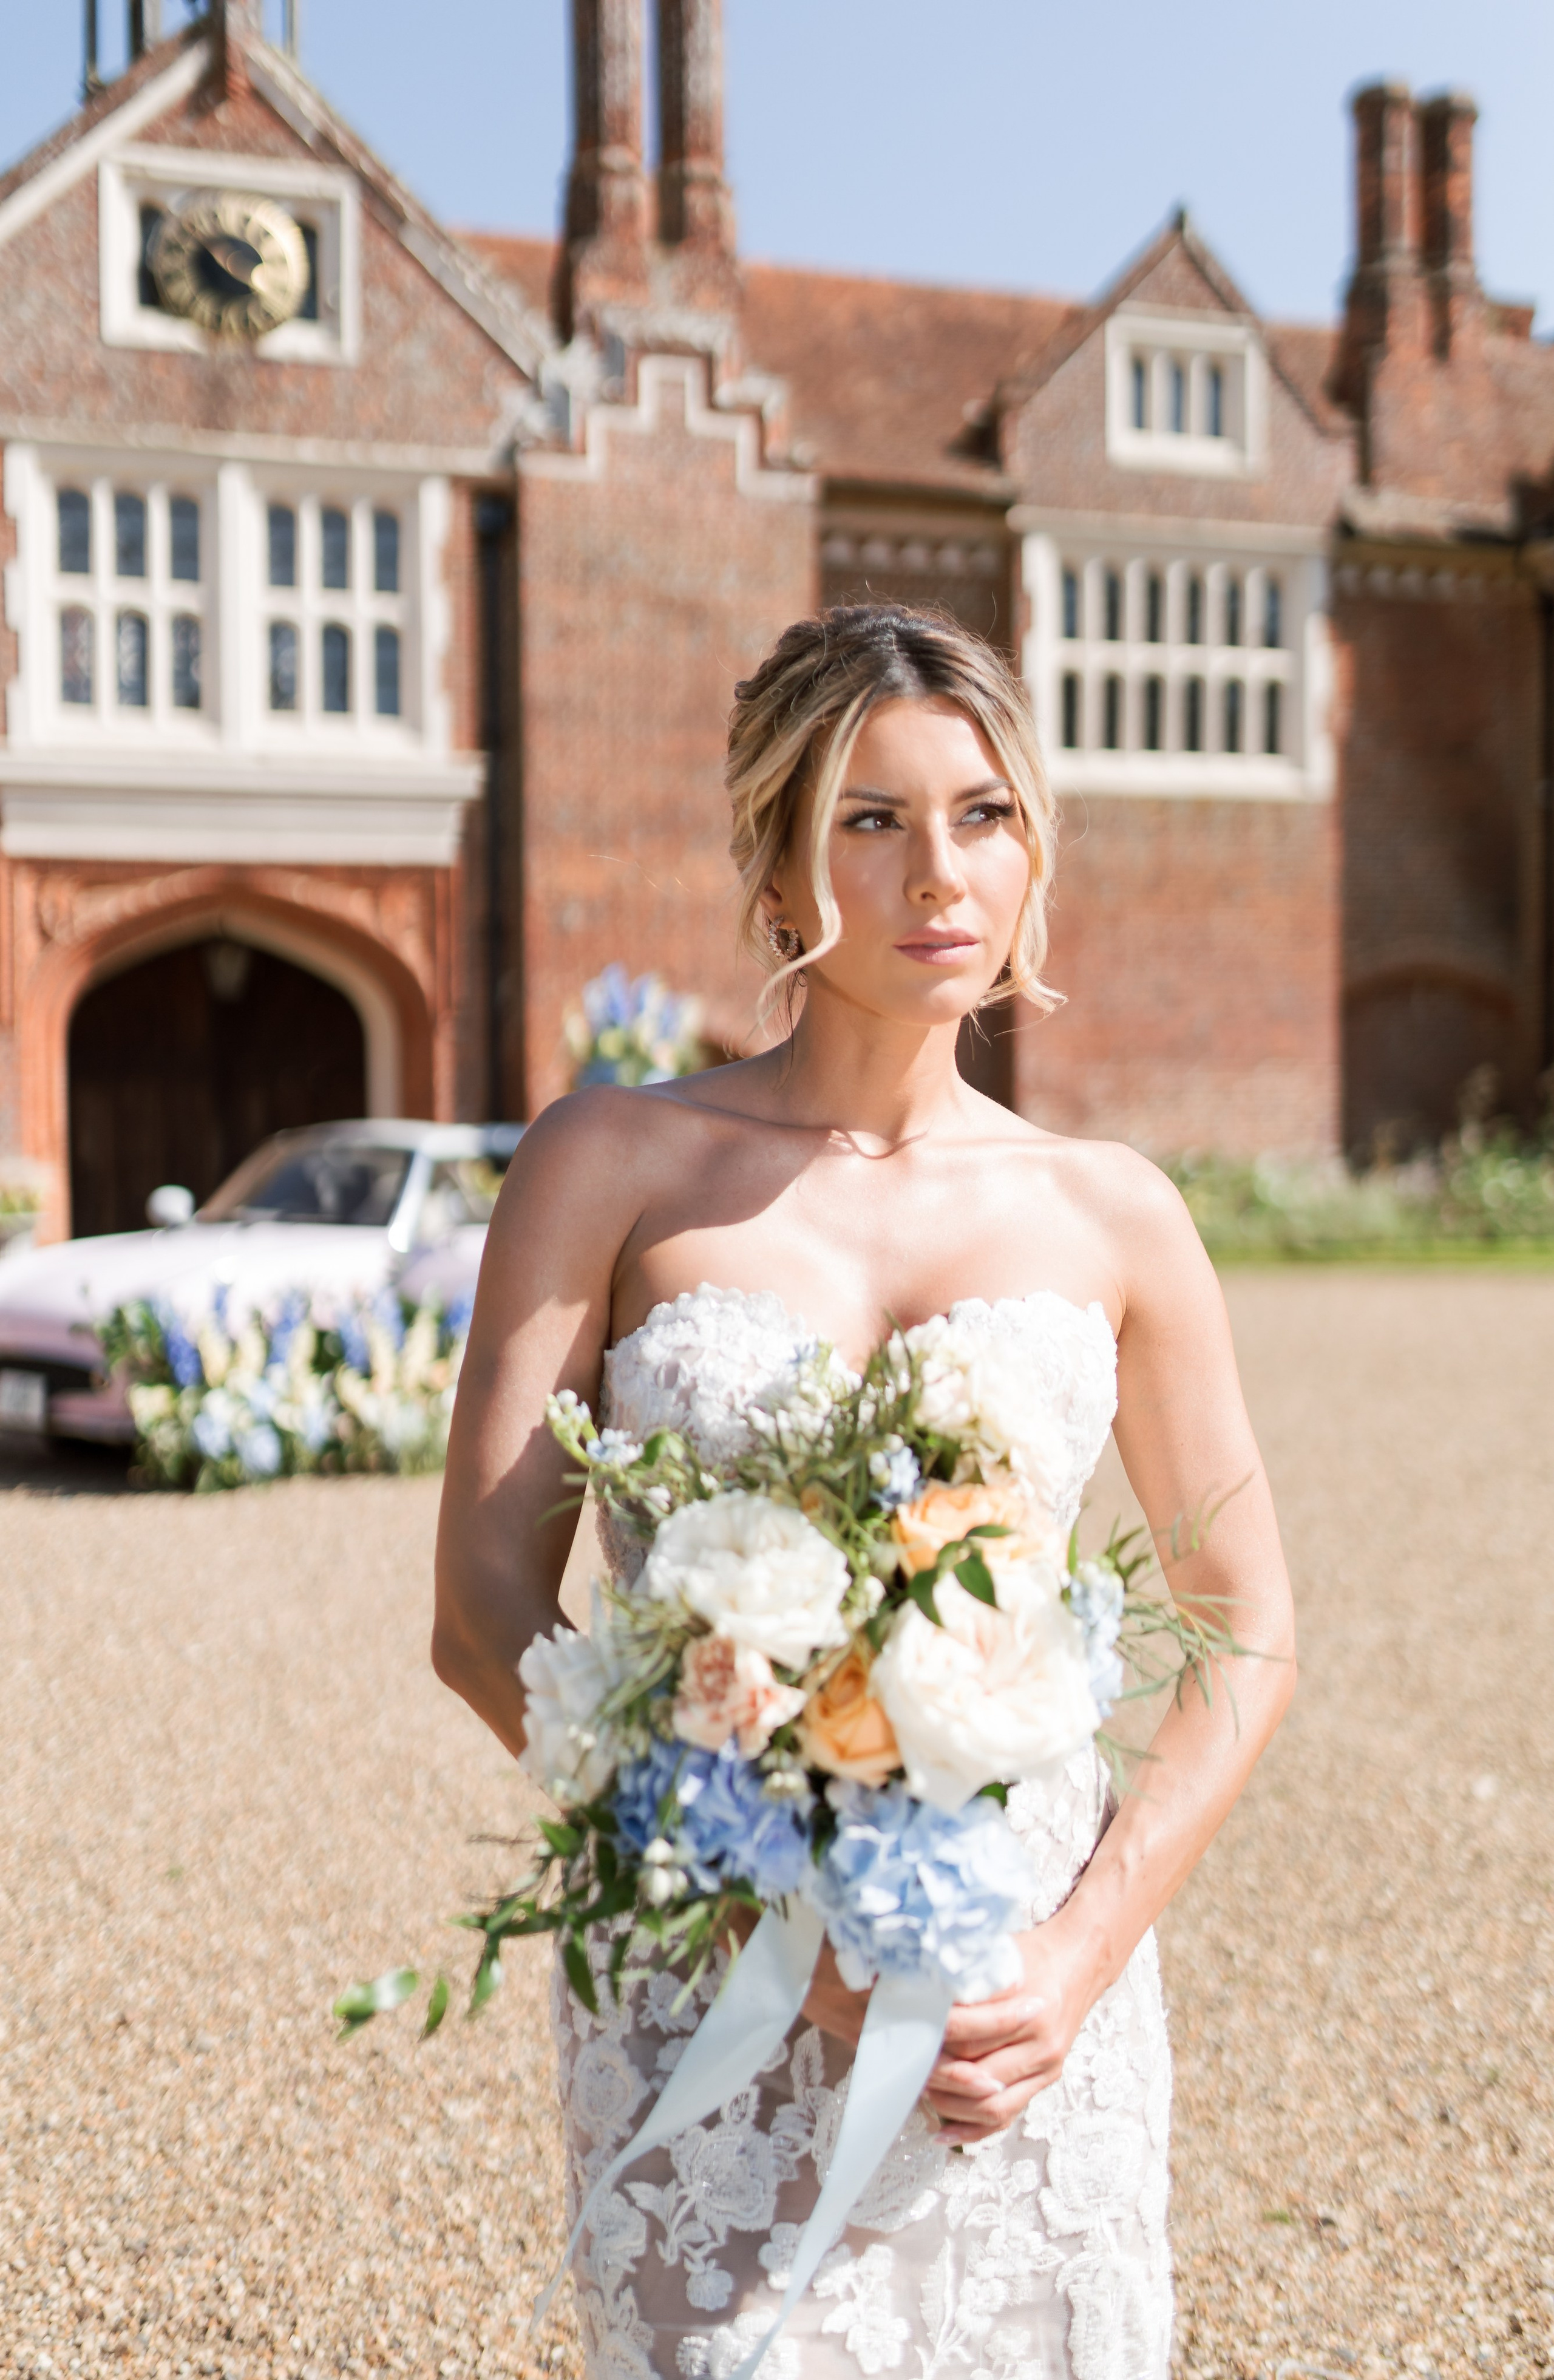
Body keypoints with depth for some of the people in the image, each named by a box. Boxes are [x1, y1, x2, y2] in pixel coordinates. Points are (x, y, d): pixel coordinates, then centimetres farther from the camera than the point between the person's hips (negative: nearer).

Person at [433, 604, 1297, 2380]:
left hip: (1027, 1982, 2)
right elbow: (486, 1613, -5)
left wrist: (1086, 1953, -6)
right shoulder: (613, 1166, -1)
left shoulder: (1110, 1217, 5)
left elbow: (1251, 1640, 9)